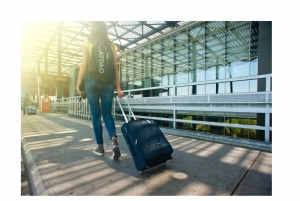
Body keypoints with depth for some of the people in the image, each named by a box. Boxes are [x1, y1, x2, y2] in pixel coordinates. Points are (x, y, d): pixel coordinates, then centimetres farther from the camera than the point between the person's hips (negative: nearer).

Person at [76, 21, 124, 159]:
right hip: (108, 82, 2)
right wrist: (118, 88, 4)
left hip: (92, 81, -2)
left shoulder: (88, 42, 6)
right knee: (107, 114, 8)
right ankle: (114, 140, -11)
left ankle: (100, 146, 13)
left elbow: (84, 65, -3)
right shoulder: (111, 45, 12)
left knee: (96, 115, 6)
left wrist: (78, 84, 3)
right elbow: (115, 68, 5)